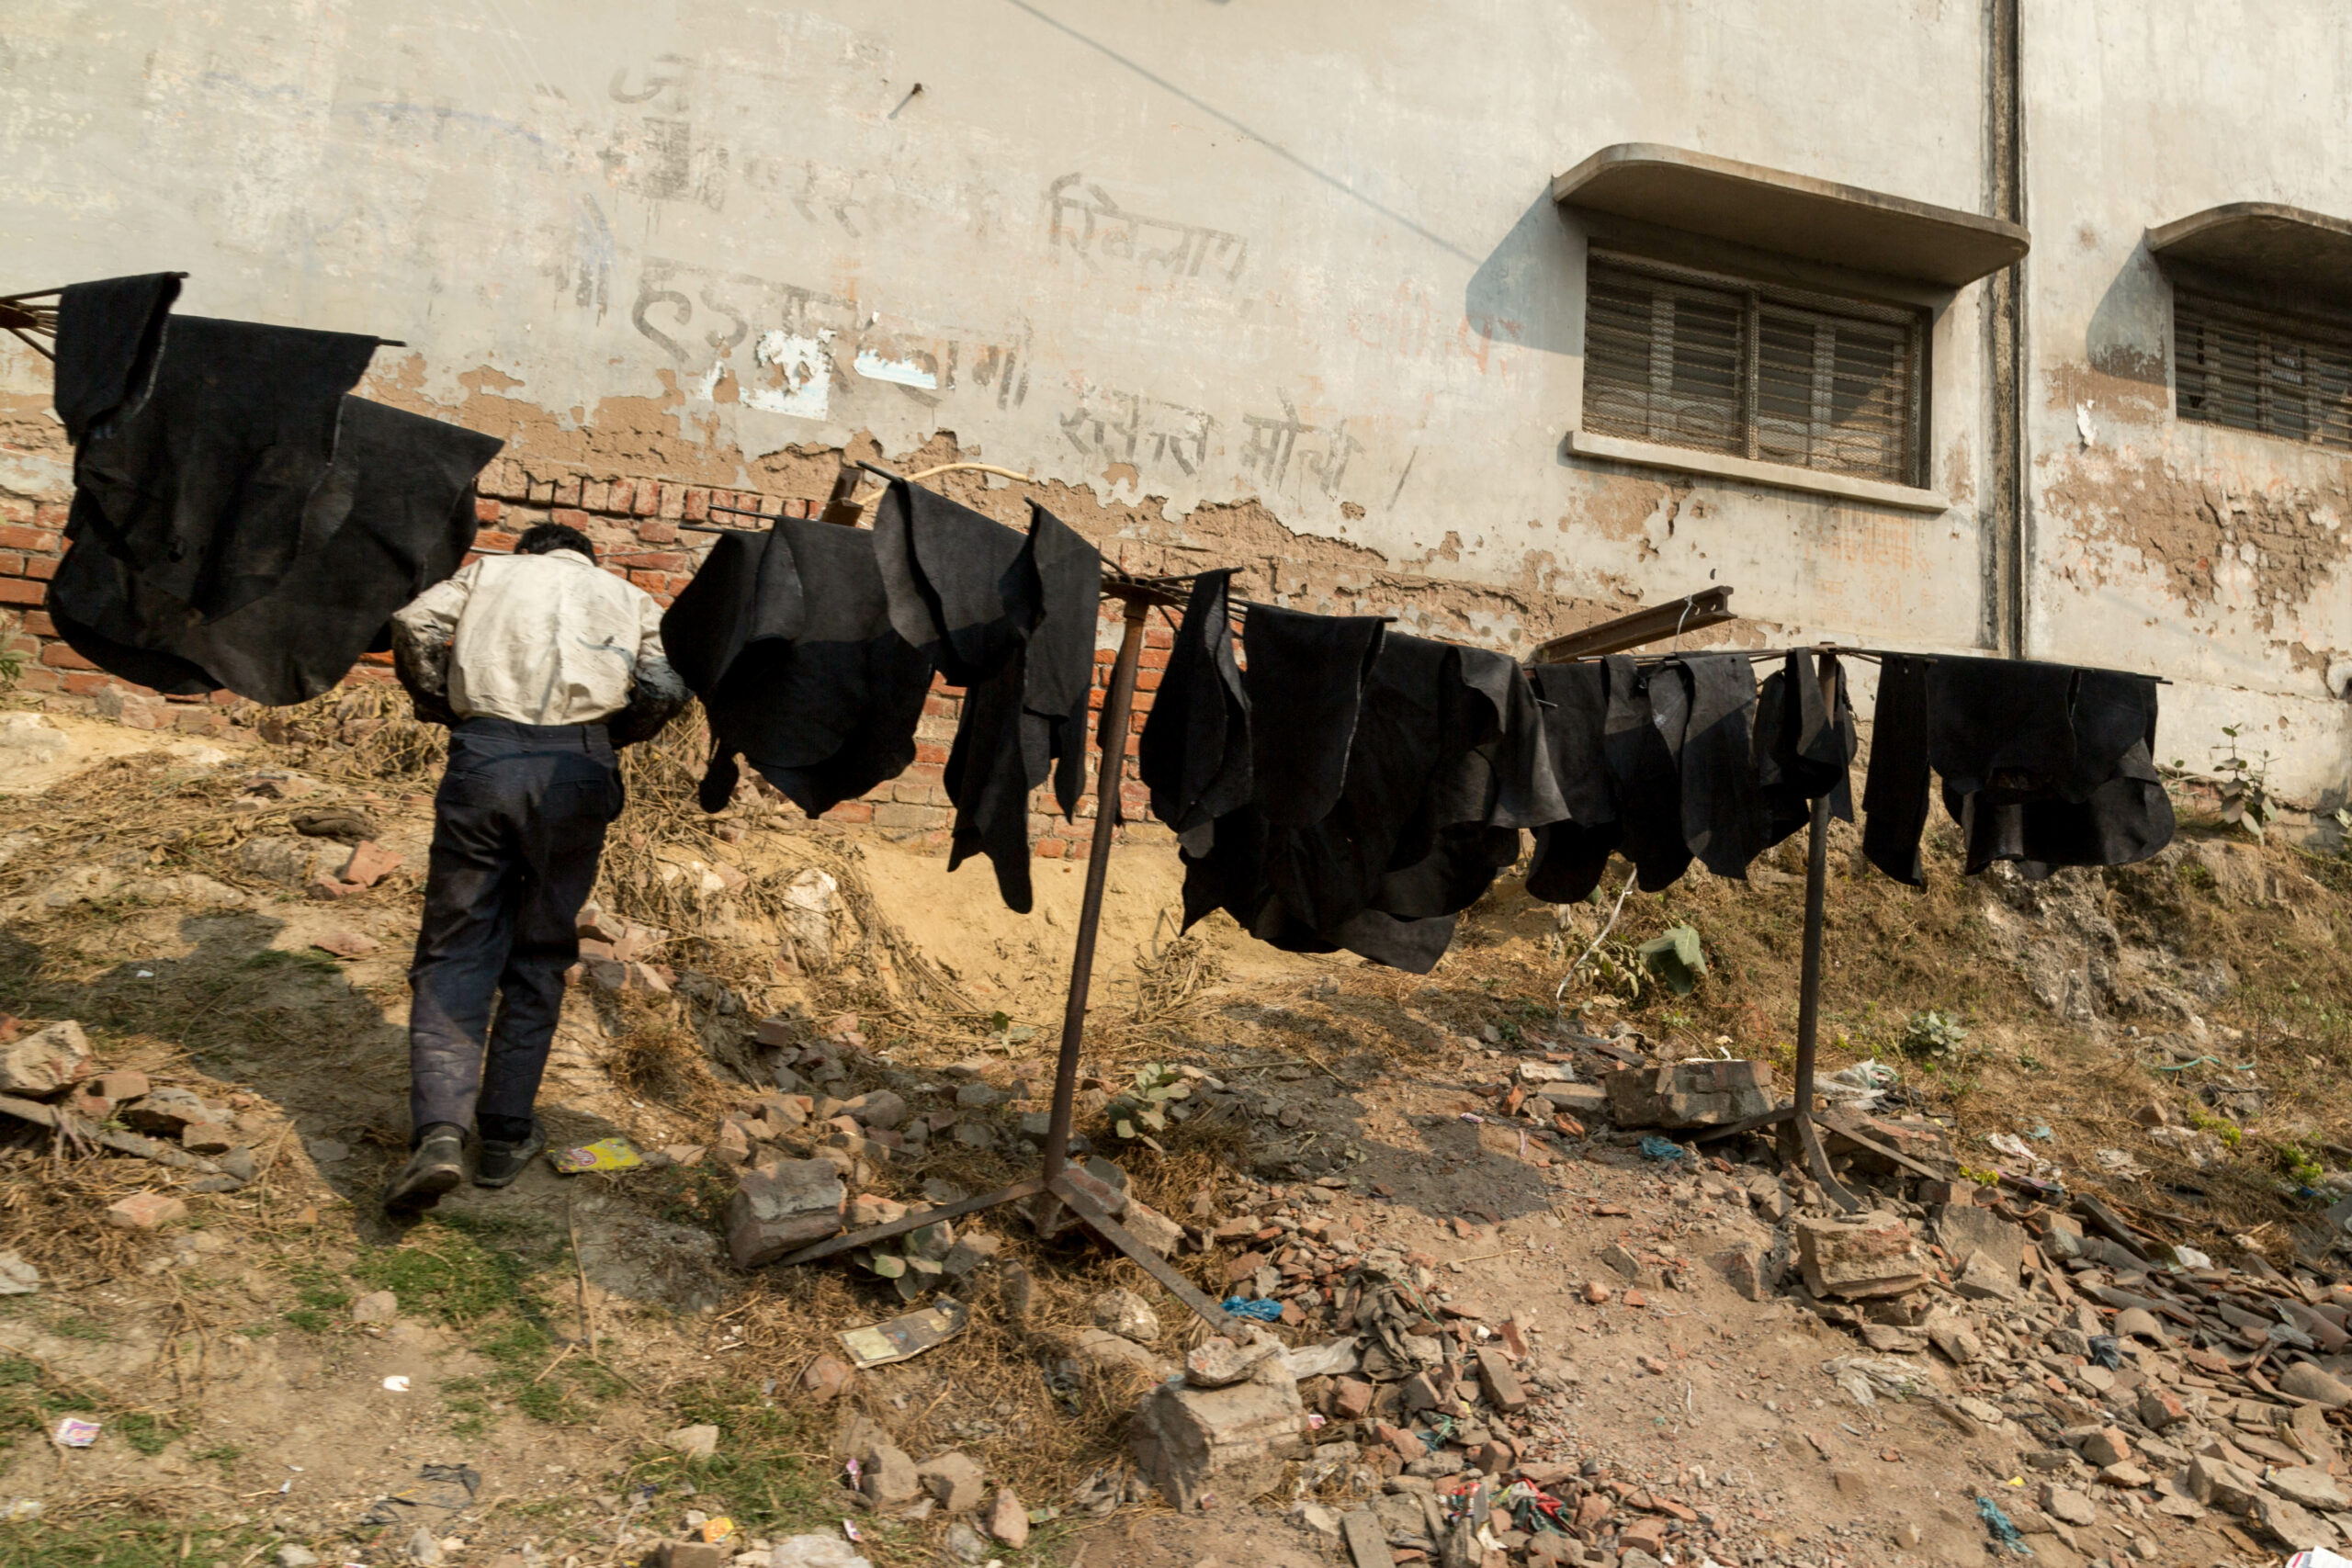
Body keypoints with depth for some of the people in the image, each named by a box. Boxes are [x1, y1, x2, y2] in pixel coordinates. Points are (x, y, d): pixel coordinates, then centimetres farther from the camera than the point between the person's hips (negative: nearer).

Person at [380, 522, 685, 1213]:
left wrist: (442, 707, 16)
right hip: (576, 773, 0)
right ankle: (505, 1135, 15)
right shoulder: (630, 597, 23)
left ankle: (440, 1128, -12)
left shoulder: (490, 571, 23)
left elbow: (414, 622, 4)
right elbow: (665, 689, 6)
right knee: (538, 958, 12)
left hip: (484, 759, 0)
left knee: (454, 953, 5)